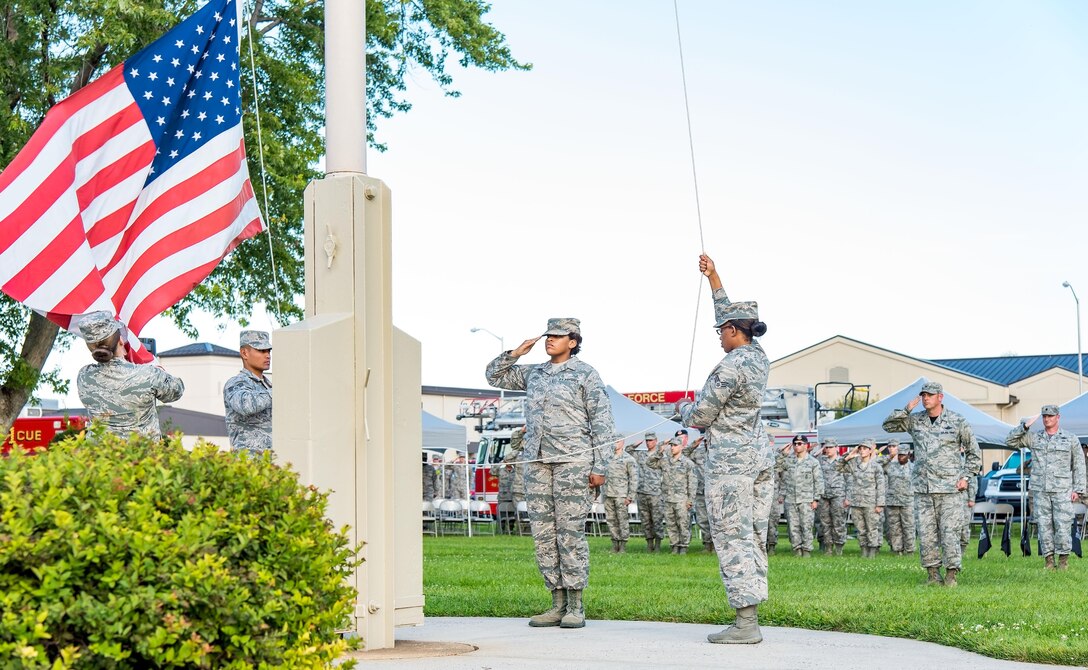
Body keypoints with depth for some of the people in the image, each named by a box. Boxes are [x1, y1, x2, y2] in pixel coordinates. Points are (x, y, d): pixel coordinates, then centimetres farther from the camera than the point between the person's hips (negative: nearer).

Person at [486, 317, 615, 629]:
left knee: (570, 532, -7)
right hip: (537, 462, 6)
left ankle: (576, 607, -2)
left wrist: (600, 467, -9)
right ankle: (557, 605, 10)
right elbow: (495, 376, 27)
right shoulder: (534, 373, 16)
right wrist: (515, 353, 10)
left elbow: (602, 423, -2)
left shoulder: (586, 374, 0)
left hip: (572, 461, -6)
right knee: (543, 533, 4)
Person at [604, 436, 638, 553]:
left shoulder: (628, 459, -3)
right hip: (608, 495, 6)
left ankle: (623, 546, 0)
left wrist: (630, 496, -11)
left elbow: (634, 478, -5)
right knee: (611, 520, 7)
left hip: (621, 495, -6)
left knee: (623, 520, -4)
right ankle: (615, 546, 13)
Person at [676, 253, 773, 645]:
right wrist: (713, 278, 29)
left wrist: (683, 408, 9)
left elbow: (700, 417, -12)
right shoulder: (759, 356, 9)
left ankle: (745, 624, -9)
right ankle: (750, 620, 10)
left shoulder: (731, 367, -16)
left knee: (733, 539, -7)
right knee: (754, 539, 8)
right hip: (761, 456, 9)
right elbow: (729, 314, 25)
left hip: (730, 461, -9)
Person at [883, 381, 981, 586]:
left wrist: (966, 477, -2)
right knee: (926, 533, 3)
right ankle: (933, 574, 10)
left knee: (950, 532, -5)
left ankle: (951, 574, 2)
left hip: (950, 489, -3)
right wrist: (906, 409, -3)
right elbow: (888, 425, 7)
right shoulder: (915, 420, 9)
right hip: (923, 489, 3)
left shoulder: (957, 422, 1)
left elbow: (974, 453, 8)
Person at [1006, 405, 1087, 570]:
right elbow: (1010, 441, 6)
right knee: (1044, 526, 1)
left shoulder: (1071, 439, 5)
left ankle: (1063, 560, 5)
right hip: (1040, 490, 2)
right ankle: (1048, 560, 7)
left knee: (1062, 526, -6)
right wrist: (1025, 425, -3)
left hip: (1062, 491, -2)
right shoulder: (1033, 437, 10)